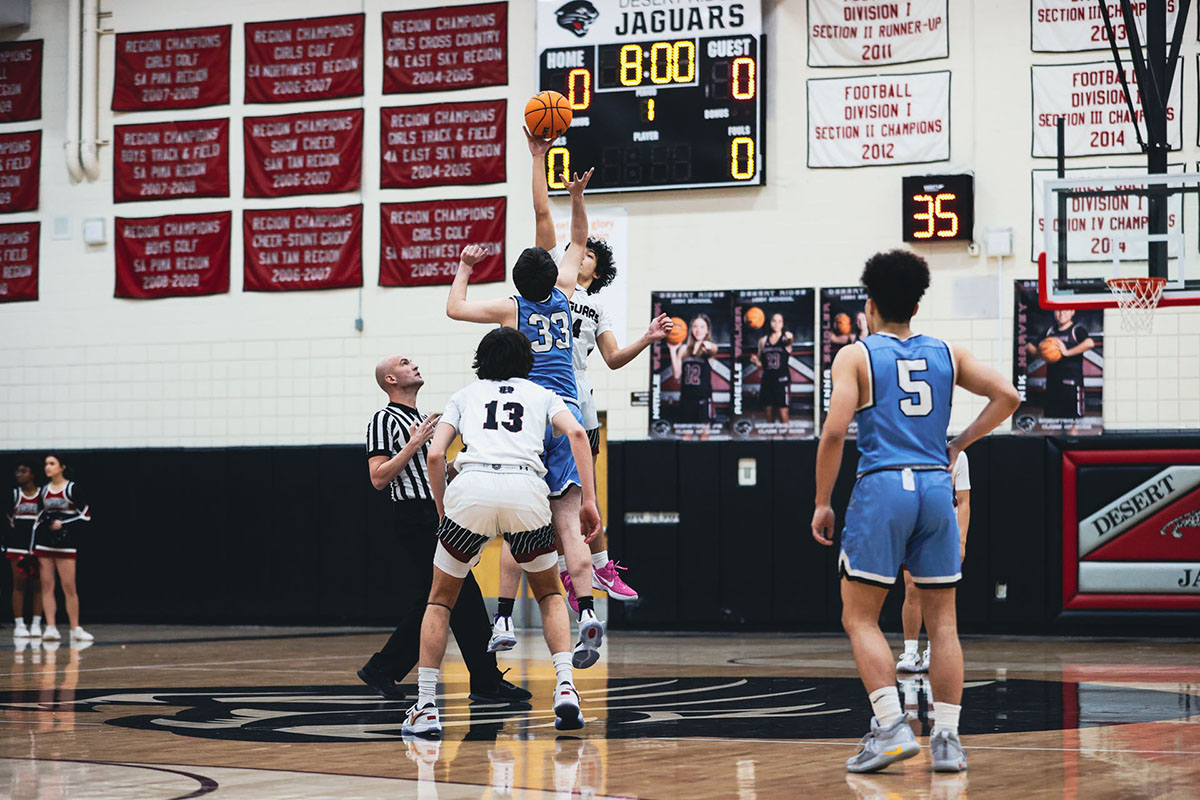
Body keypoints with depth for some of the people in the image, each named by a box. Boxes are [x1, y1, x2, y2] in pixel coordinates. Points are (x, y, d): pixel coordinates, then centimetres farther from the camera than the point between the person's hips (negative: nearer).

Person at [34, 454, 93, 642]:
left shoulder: (71, 488, -2)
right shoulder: (44, 490, 12)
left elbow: (86, 515, -4)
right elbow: (39, 518, 17)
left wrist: (63, 524, -13)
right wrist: (33, 549, 13)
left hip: (66, 544, -5)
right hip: (44, 544, 5)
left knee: (69, 587, -6)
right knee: (47, 586, -1)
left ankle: (76, 629, 0)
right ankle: (50, 628, 0)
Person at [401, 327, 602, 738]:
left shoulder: (464, 395, 28)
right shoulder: (542, 394, 28)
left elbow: (435, 456, 15)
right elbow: (576, 433, 8)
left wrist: (443, 513, 25)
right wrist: (589, 500, 6)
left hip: (471, 487, 0)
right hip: (526, 488, 0)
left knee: (440, 600, 18)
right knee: (549, 595, 22)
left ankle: (425, 708, 8)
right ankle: (565, 685, 1)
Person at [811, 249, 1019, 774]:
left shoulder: (855, 356, 3)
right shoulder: (947, 354, 13)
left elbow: (834, 431, -8)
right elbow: (1007, 397, 7)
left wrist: (822, 503, -1)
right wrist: (959, 444, 16)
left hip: (881, 488, -4)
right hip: (936, 487, 4)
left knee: (859, 617, 5)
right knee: (942, 621, 9)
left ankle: (891, 726, -9)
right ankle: (946, 738, 5)